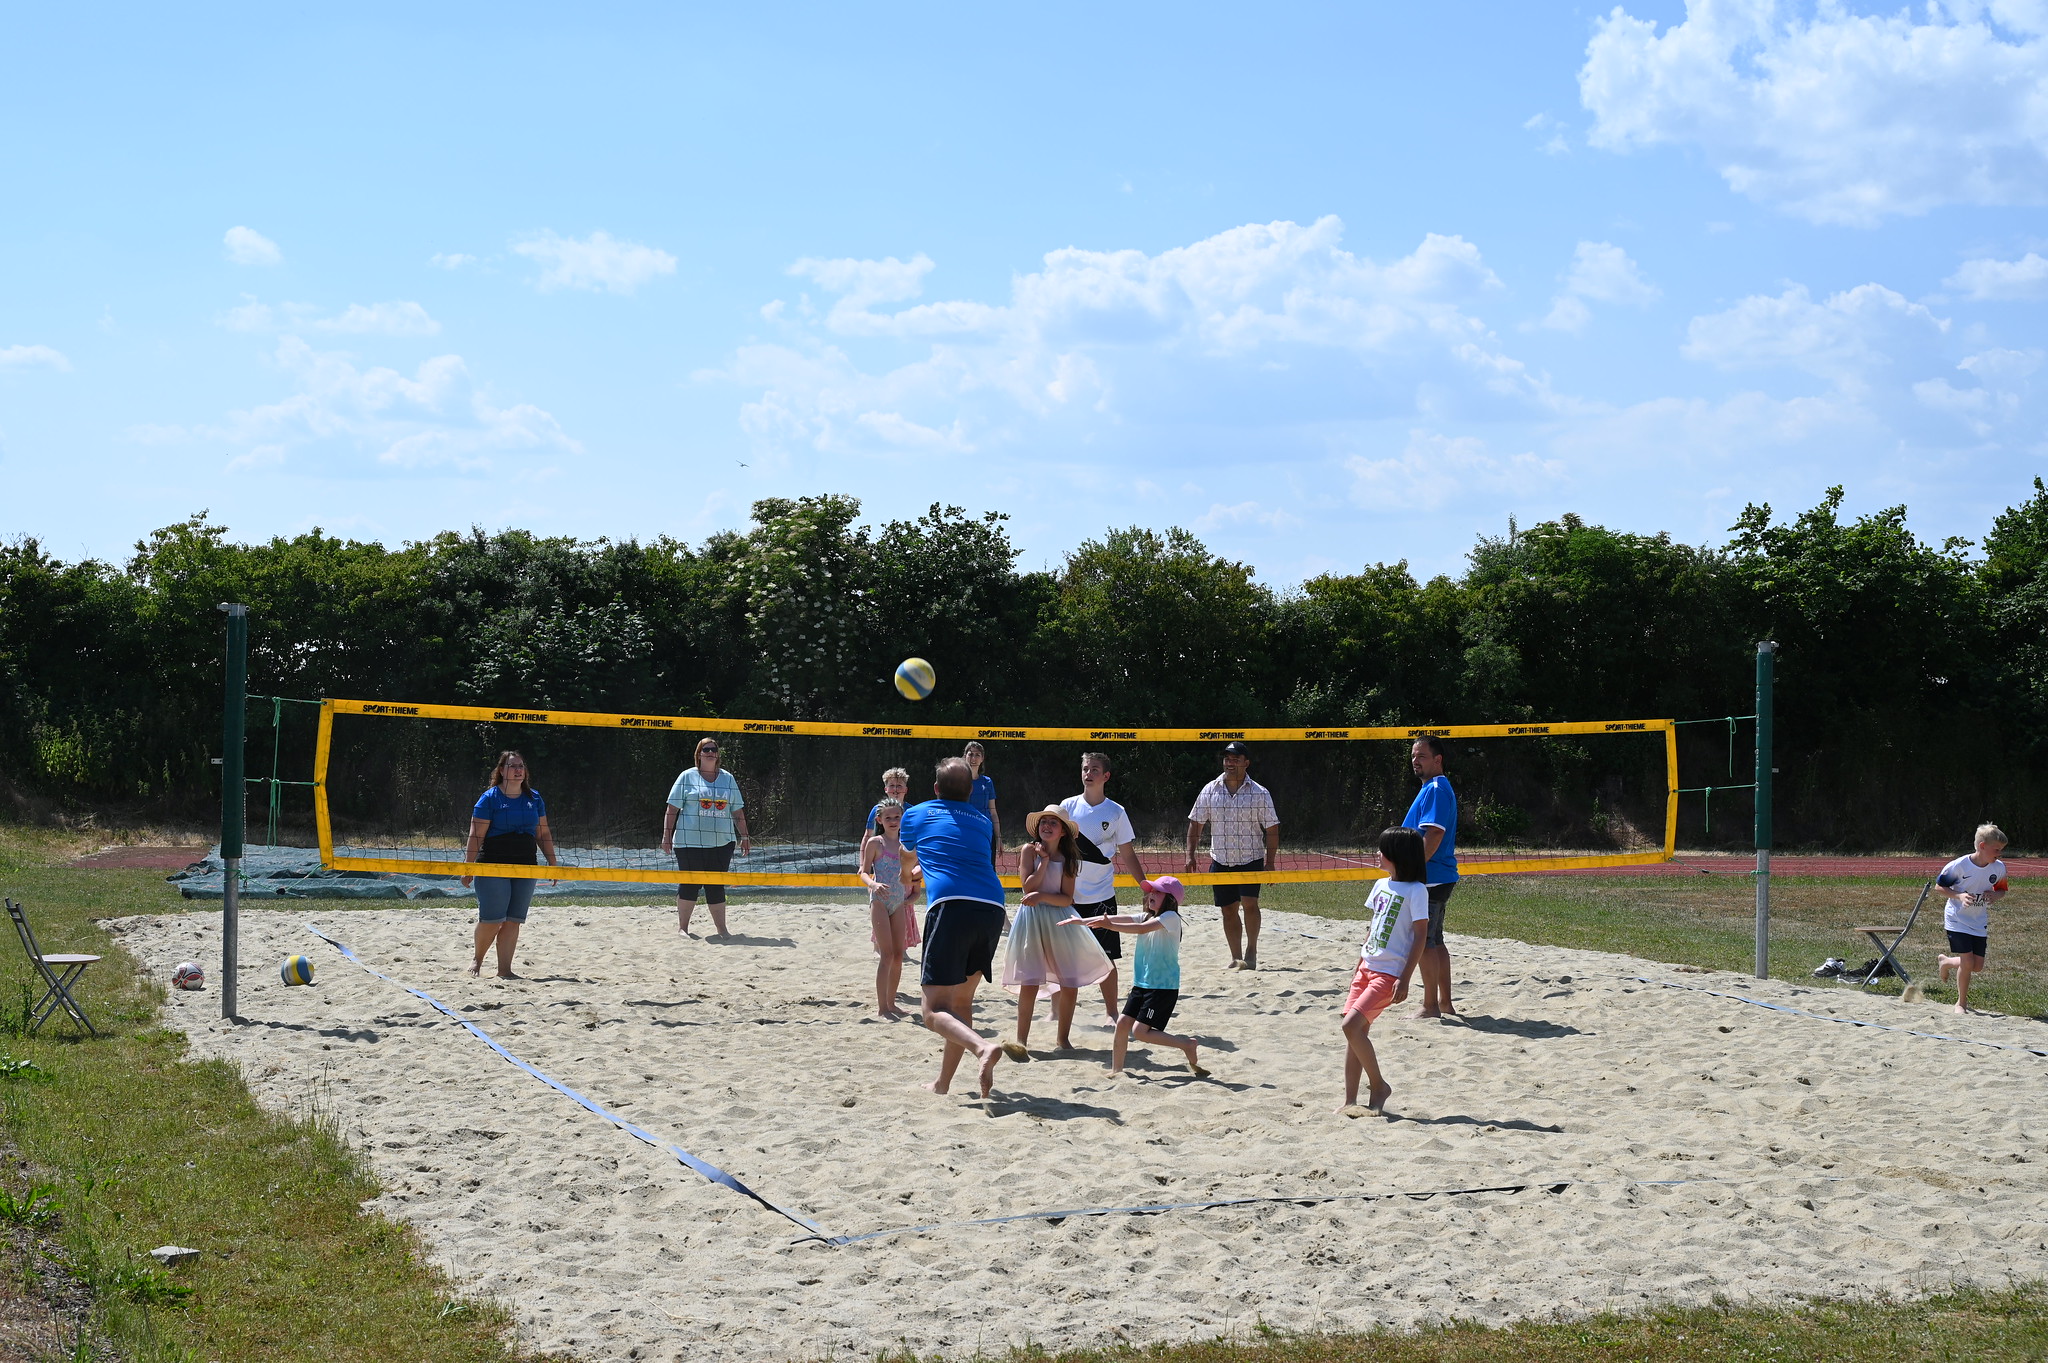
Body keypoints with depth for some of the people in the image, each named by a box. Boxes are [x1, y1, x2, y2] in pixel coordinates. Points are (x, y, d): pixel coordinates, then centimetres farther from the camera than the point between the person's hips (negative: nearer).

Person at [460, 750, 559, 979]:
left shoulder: (534, 798, 11)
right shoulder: (490, 798, -4)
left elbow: (543, 833, 17)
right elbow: (476, 835, -7)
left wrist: (553, 862, 12)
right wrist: (468, 868, -12)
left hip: (525, 867, 5)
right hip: (493, 866, -5)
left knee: (513, 921, 3)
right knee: (492, 919, -6)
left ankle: (504, 969, 7)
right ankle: (477, 960, 18)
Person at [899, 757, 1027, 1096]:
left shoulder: (917, 814, 18)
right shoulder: (982, 821, 26)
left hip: (949, 906, -5)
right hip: (992, 909, 5)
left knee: (936, 1011, -7)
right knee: (961, 1001, 20)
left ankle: (985, 1047, -35)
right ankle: (943, 1082, 23)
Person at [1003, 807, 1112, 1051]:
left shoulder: (1067, 859, 7)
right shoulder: (1029, 850, 0)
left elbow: (1067, 899, -2)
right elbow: (1029, 887, -10)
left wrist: (1042, 896, -16)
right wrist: (1044, 861, -11)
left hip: (1059, 921, 3)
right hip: (1032, 921, -3)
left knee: (1070, 984, 0)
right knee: (1029, 983, -9)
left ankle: (1063, 1038, 16)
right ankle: (1021, 1040, 1)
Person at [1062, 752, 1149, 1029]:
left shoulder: (1116, 812, 1)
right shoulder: (1068, 806, 2)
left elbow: (1128, 855, 7)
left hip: (1101, 896, -1)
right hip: (1068, 895, 1)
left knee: (1106, 958, -1)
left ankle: (1111, 1013, 10)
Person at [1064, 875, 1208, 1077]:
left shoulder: (1171, 917, -13)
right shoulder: (1147, 917, 12)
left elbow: (1143, 928, -28)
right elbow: (1118, 918, 7)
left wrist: (1111, 926, -35)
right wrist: (1082, 921, 3)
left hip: (1163, 987, -8)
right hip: (1142, 984, 8)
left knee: (1140, 1031, -13)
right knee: (1123, 1023, 3)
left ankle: (1187, 1045, -1)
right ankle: (1116, 1070, 14)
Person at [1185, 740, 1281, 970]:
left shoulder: (1260, 793, -2)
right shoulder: (1210, 790, 3)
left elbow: (1272, 829, 0)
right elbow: (1195, 823, 10)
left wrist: (1270, 863, -5)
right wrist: (1190, 855, 2)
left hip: (1251, 859, -3)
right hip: (1220, 861, 3)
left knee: (1250, 902, -18)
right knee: (1228, 909, 5)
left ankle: (1251, 951, -1)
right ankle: (1236, 958, 15)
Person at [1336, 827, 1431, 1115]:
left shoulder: (1416, 891, -11)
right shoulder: (1381, 886, 11)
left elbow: (1420, 936, -13)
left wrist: (1405, 980, -16)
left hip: (1390, 973, -8)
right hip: (1367, 969, 8)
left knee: (1351, 1026, -17)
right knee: (1357, 1031, 4)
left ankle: (1378, 1086, 0)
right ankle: (1350, 1101, 7)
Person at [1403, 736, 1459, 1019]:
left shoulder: (1436, 789, -14)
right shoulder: (1433, 788, 18)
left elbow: (1434, 835, -22)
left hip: (1430, 878, -11)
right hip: (1437, 877, 11)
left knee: (1425, 942, -6)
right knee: (1434, 941, 14)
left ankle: (1430, 1006, -1)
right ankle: (1445, 1003, 20)